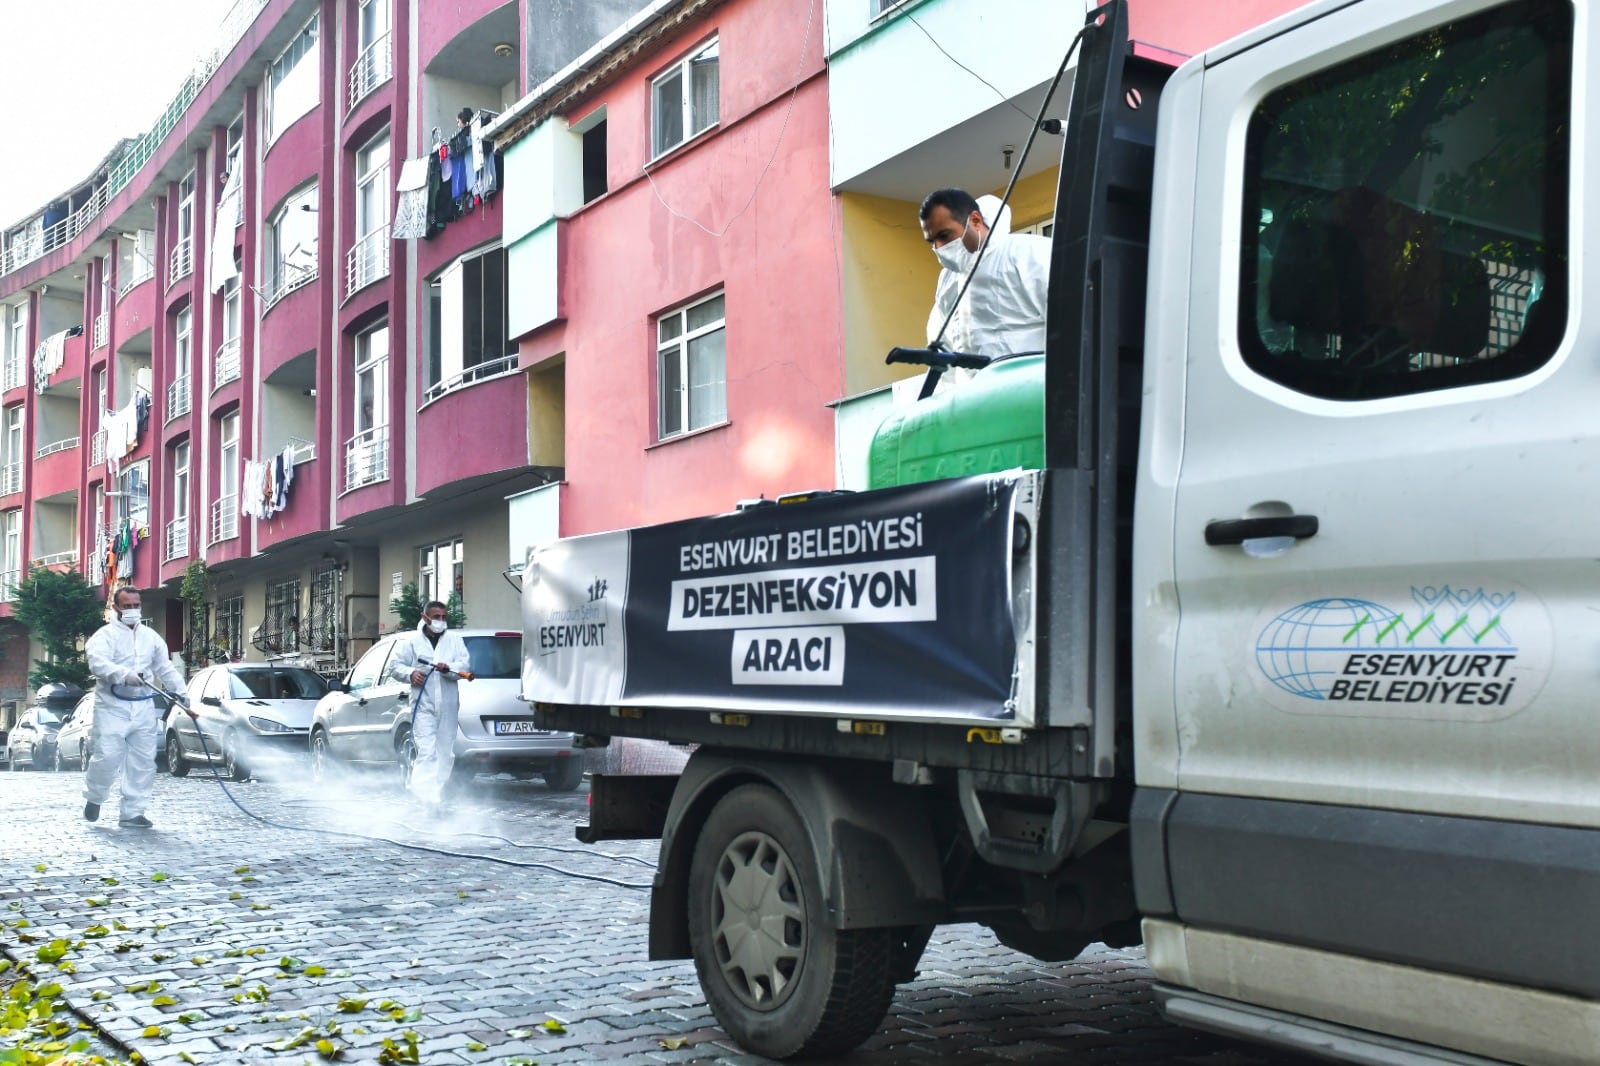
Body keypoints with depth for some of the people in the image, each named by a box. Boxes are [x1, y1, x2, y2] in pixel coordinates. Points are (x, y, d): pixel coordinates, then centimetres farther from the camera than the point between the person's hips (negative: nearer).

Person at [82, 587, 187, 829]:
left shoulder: (151, 636, 16)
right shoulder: (105, 635, -3)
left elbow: (165, 668, 21)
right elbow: (98, 663, -21)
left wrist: (179, 691, 8)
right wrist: (125, 674, -37)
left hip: (143, 707, 5)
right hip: (113, 707, -5)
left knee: (143, 763, 1)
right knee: (108, 758, -11)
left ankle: (132, 813, 8)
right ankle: (94, 797, 18)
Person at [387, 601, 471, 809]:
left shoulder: (454, 640, 9)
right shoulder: (412, 642, 4)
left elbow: (465, 664, -1)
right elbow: (395, 665, 8)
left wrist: (448, 668, -21)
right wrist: (410, 673, -12)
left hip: (448, 705, 4)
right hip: (423, 704, -4)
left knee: (446, 753, 11)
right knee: (426, 752, -14)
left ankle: (439, 791, 25)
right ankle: (427, 798, -21)